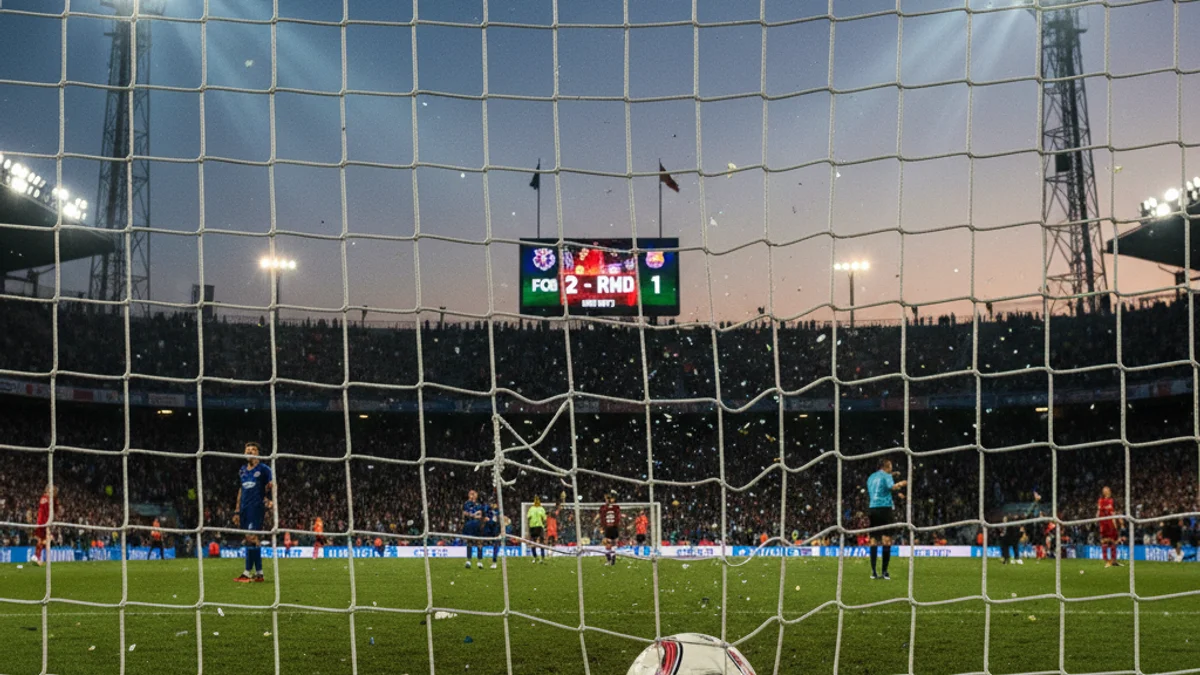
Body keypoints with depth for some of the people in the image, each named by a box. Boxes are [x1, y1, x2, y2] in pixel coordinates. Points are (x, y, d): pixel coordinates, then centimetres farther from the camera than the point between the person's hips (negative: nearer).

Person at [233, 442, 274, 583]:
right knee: (253, 539, 7)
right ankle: (259, 573, 10)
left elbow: (272, 486, -5)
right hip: (245, 508, 6)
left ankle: (248, 572, -11)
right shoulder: (242, 470, 17)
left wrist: (270, 500, -23)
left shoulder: (263, 469, -1)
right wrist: (237, 511, 19)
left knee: (251, 537, -13)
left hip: (257, 507, -6)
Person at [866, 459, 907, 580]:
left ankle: (873, 572, 0)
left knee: (874, 540, 7)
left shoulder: (871, 477, 18)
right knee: (887, 540, -6)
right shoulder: (886, 476, -2)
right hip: (884, 508, -6)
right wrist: (901, 484, -3)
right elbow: (892, 487, -20)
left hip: (872, 508, 6)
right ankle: (884, 571, -12)